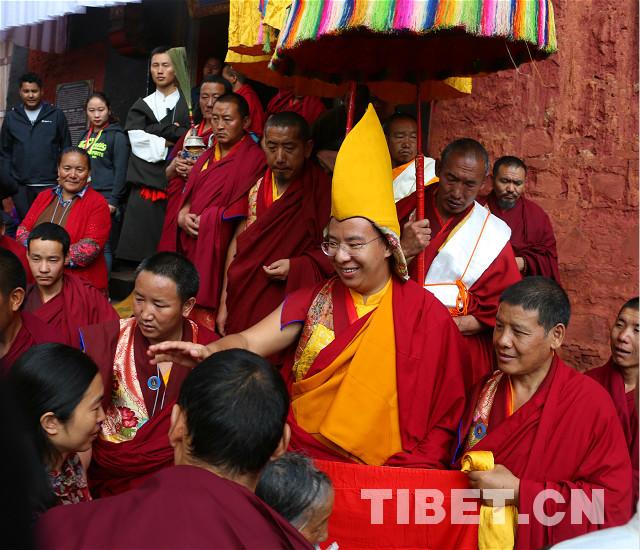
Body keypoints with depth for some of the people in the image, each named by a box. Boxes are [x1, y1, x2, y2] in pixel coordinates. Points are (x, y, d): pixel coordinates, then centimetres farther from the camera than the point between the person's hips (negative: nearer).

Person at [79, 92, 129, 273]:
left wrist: (114, 201, -13)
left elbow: (120, 171, -7)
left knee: (103, 247, -7)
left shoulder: (117, 136, -2)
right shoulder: (85, 136, 18)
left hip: (105, 200, -6)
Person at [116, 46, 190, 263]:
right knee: (142, 249, -4)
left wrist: (157, 131, -7)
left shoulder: (187, 105, 9)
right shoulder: (142, 106, 18)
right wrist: (171, 141, -3)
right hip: (145, 183, 2)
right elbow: (137, 141, 3)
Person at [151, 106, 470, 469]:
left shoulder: (426, 316, -2)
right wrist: (209, 352, -27)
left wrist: (409, 471, -13)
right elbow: (250, 341, -6)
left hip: (381, 473, -2)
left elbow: (443, 414, 0)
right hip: (297, 457, 3)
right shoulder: (314, 301, 7)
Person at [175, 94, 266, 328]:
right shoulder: (208, 155, 17)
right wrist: (182, 216, -3)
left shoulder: (253, 158, -7)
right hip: (191, 244, 6)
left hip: (219, 247, -6)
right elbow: (188, 194, 18)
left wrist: (203, 219, -9)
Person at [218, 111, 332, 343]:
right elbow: (237, 244, 8)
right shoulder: (255, 186, 6)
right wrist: (224, 304, 5)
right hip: (245, 304, 4)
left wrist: (296, 266, -19)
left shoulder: (322, 190, -7)